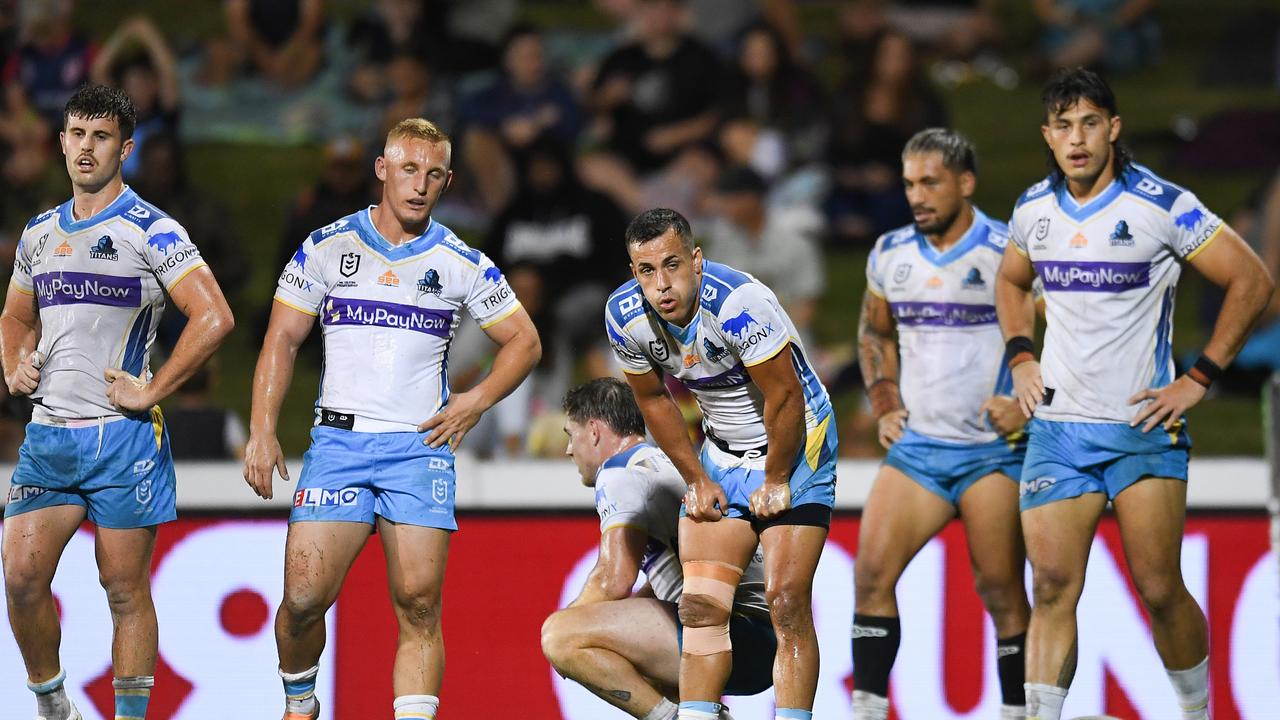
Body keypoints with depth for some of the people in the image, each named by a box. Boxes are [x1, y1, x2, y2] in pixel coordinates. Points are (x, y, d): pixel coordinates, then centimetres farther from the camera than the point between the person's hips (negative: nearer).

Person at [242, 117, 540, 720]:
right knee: (304, 597, -8)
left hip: (420, 447, 0)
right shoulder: (327, 247, 5)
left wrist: (477, 400, -1)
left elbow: (524, 341, 15)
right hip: (338, 440, 0)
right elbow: (282, 339, 7)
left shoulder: (461, 263, 6)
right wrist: (262, 432, -3)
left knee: (419, 607, -8)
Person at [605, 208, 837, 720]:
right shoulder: (626, 315, -12)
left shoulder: (739, 302, -31)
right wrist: (697, 480, 7)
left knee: (786, 601, -14)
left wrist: (776, 482, -12)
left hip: (795, 448, -6)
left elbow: (785, 397, -22)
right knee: (700, 605, -3)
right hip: (722, 452, 6)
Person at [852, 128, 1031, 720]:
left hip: (992, 446, -5)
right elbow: (874, 333, 26)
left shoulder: (1010, 254, -8)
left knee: (1000, 589, -4)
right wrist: (884, 405, 14)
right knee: (872, 571, -8)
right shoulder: (891, 255, 8)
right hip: (917, 444, 5)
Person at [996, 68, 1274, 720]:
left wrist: (1199, 379, -7)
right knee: (1052, 587, -7)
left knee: (1160, 590, -3)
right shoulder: (1034, 209, 5)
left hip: (1143, 427, -3)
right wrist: (1020, 357, 11)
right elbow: (1010, 280, 27)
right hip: (1057, 427, 3)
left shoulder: (1162, 204, -10)